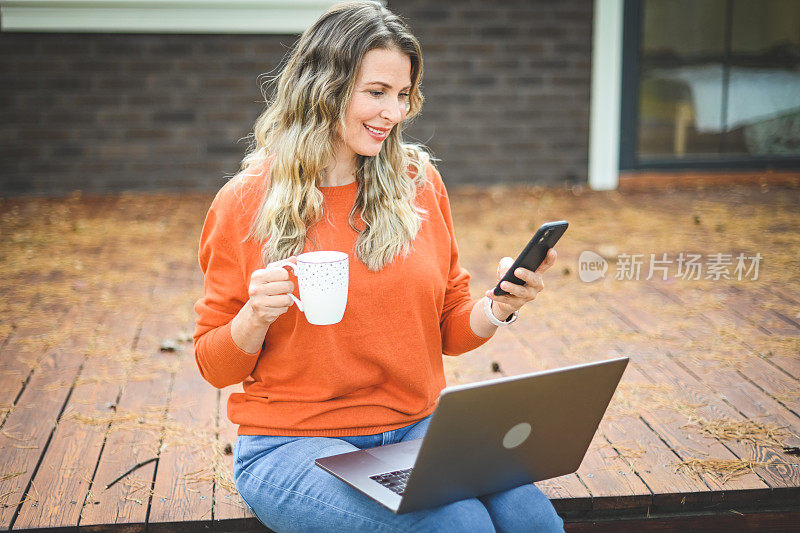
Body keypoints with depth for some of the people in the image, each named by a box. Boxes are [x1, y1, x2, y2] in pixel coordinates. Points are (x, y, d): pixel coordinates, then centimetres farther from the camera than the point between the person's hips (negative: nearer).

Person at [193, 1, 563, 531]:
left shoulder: (419, 183, 6)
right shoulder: (246, 203, -4)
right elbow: (216, 366, 2)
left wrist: (498, 308, -8)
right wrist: (256, 316, -19)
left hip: (417, 429, 3)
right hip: (292, 443, -3)